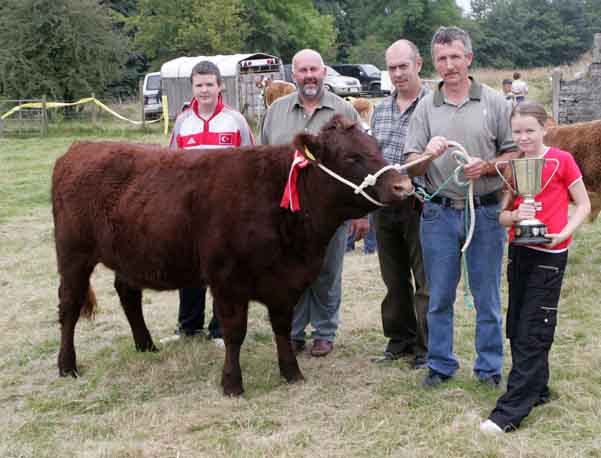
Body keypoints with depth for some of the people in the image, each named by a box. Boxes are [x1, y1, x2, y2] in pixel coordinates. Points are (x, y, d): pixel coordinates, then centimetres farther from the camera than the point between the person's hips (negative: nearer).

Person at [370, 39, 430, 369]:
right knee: (394, 279, 15)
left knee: (425, 282, 1)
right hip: (383, 204, 6)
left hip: (420, 205, -6)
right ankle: (399, 339, 28)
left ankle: (426, 349, 10)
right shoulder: (380, 110, 13)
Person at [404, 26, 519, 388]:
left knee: (487, 297, 7)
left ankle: (490, 367, 21)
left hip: (485, 212, -1)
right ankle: (440, 365, 23)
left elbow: (515, 154, 2)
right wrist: (428, 155, -19)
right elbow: (412, 167, 3)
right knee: (439, 297, 10)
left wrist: (486, 166, -17)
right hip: (439, 212, 1)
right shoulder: (426, 107, 5)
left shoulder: (495, 102, 1)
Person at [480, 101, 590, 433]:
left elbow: (583, 205, -1)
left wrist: (564, 232, -17)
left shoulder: (561, 160, -7)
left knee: (532, 333, -5)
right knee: (516, 328, 11)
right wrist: (515, 215, -14)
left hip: (549, 254, -6)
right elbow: (502, 216, 8)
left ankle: (511, 411, -4)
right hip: (518, 252, 6)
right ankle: (537, 390, 28)